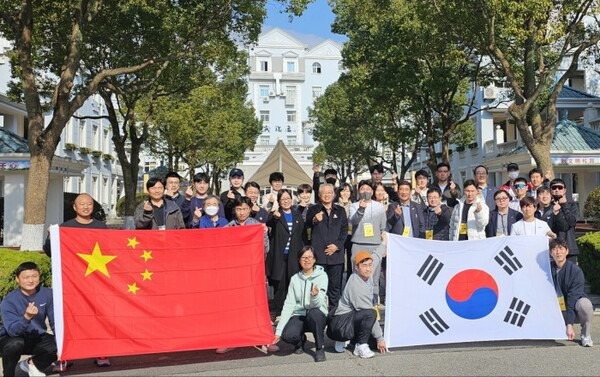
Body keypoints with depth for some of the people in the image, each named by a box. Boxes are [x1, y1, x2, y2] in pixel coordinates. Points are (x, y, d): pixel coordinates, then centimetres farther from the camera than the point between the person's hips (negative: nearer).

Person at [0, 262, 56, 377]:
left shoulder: (47, 294, -12)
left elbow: (55, 322, -5)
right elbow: (12, 331, -31)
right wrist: (27, 317, -48)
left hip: (37, 339, 4)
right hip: (11, 339, -4)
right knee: (15, 344, -37)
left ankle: (31, 364, 9)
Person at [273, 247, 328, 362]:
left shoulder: (322, 276, -5)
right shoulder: (295, 279, 5)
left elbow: (317, 304, -16)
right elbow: (288, 305, -1)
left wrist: (315, 295, -41)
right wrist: (279, 330, -10)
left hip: (318, 315, -2)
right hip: (299, 315, 2)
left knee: (314, 313, -38)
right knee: (287, 335, -29)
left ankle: (320, 348, -13)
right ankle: (300, 340, 10)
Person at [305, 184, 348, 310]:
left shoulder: (340, 211, 14)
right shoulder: (313, 210, 8)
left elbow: (344, 230, 10)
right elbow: (307, 227, -4)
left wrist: (337, 245, -4)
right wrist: (314, 220, -26)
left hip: (336, 253, 2)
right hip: (318, 254, -2)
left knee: (335, 285, 4)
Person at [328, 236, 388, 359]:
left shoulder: (366, 274, 0)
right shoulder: (356, 285, -24)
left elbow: (374, 258, 22)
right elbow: (369, 314, -22)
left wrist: (384, 243, 38)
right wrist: (380, 338, -16)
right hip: (340, 324, -10)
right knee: (370, 313, -29)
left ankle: (345, 339, 13)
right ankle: (360, 346, -12)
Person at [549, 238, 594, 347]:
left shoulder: (576, 271, -17)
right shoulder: (549, 269, -6)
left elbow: (573, 298, -23)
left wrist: (569, 324, -28)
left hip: (575, 310, -3)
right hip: (559, 311, 4)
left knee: (584, 303, -36)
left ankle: (586, 335, -9)